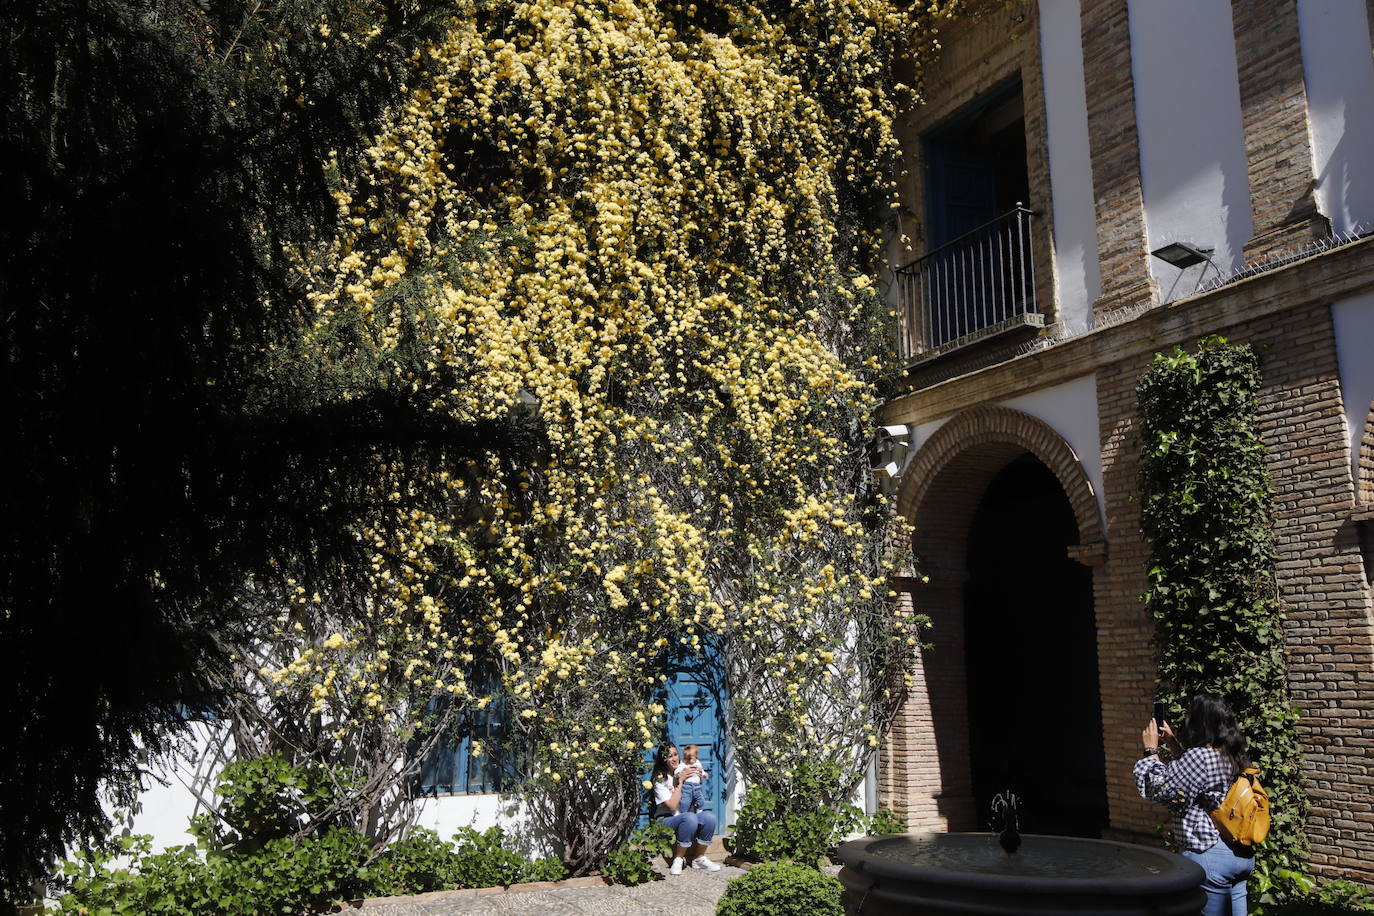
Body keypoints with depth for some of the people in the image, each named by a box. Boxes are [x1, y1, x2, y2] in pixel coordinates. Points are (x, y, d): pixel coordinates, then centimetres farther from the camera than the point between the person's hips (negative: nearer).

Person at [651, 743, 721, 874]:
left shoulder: (682, 772, 9)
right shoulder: (660, 779, -8)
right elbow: (672, 805, -17)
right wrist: (680, 782, -15)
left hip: (689, 819, 5)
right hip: (666, 821, -5)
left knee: (709, 817, -25)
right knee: (690, 817, -37)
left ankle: (699, 858, -9)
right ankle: (678, 859, -21)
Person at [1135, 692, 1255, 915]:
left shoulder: (1199, 756, -20)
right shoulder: (1233, 755, 8)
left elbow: (1157, 788, -15)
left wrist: (1151, 750, -3)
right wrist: (1172, 742, 24)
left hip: (1209, 856, -9)